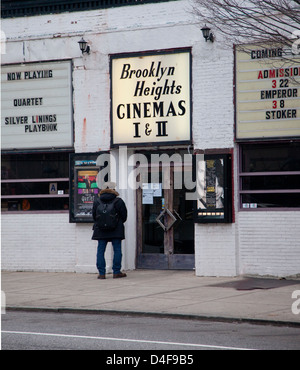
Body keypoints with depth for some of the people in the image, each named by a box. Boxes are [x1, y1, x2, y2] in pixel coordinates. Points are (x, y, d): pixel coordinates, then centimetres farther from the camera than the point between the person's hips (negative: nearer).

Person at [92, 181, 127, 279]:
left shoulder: (96, 201, 0)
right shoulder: (118, 201, -6)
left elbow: (94, 216, 7)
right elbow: (124, 216, 1)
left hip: (101, 230, 2)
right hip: (116, 230, -2)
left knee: (100, 250, 5)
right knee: (117, 250, 5)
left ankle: (101, 273, 1)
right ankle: (116, 272, 5)